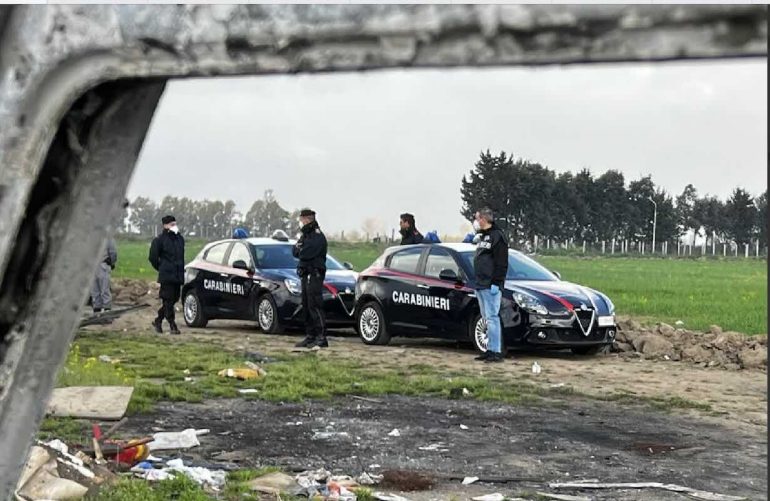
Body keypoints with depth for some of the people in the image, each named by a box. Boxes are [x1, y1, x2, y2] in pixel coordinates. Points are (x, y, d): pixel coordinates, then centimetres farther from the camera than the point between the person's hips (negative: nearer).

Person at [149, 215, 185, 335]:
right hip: (166, 276, -7)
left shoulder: (180, 239, 14)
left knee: (174, 299, 9)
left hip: (178, 275, 7)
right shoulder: (159, 240, -5)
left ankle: (158, 321, 23)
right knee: (168, 300, -6)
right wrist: (161, 268, 3)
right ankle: (173, 326, -5)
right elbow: (153, 257, -1)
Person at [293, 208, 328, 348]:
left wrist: (299, 250, 1)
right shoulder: (305, 235, 21)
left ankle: (321, 338, -15)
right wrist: (300, 242, -4)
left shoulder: (318, 236, -11)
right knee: (307, 307, 10)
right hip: (306, 275, 10)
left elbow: (305, 254, -20)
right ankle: (310, 336, 15)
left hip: (315, 275, -10)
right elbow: (296, 252, 15)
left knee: (315, 306, -13)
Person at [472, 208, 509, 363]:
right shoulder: (483, 237, 20)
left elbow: (501, 263, -17)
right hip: (481, 286, 10)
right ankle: (490, 350, 16)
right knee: (487, 318, 11)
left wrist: (496, 283, -22)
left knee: (492, 317, -11)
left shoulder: (497, 236, -10)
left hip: (491, 286, -10)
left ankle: (496, 351, -11)